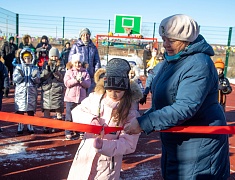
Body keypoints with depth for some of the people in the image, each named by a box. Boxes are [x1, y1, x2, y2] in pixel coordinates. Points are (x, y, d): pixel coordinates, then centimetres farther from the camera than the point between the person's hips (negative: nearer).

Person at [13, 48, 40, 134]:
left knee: (31, 111, 7)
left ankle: (30, 126, 20)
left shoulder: (35, 68, 6)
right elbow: (15, 79, -2)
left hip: (31, 92, 0)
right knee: (19, 111, 3)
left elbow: (37, 81, 0)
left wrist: (35, 77, -19)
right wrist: (20, 75, -20)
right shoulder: (18, 67, 6)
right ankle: (20, 126, 15)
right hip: (20, 92, 0)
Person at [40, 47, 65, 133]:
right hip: (46, 91, 1)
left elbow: (62, 78, -8)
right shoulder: (46, 66, 11)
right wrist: (47, 70, -18)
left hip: (57, 91, -1)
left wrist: (55, 71, -23)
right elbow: (42, 77, -1)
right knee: (46, 109, 3)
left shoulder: (61, 67, 6)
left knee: (58, 109, 2)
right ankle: (46, 126, 13)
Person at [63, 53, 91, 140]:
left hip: (81, 98, 1)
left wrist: (82, 80, -21)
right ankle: (68, 133, 11)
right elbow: (67, 83, -11)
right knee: (69, 116, 3)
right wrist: (76, 79, -19)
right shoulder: (69, 72, 2)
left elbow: (88, 84, -4)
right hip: (70, 98, -1)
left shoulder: (85, 72, 5)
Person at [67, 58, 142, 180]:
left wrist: (104, 145, -28)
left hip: (108, 163, -3)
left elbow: (129, 144, -15)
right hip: (85, 156, 4)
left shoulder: (131, 112, -15)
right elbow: (76, 112, 3)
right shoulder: (96, 97, -6)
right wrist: (90, 119, -17)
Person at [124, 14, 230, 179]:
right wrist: (141, 121, 4)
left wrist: (143, 123, -31)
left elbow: (185, 107, -31)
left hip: (199, 142, -9)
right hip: (174, 140, 9)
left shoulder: (199, 64, -23)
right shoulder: (172, 60, 5)